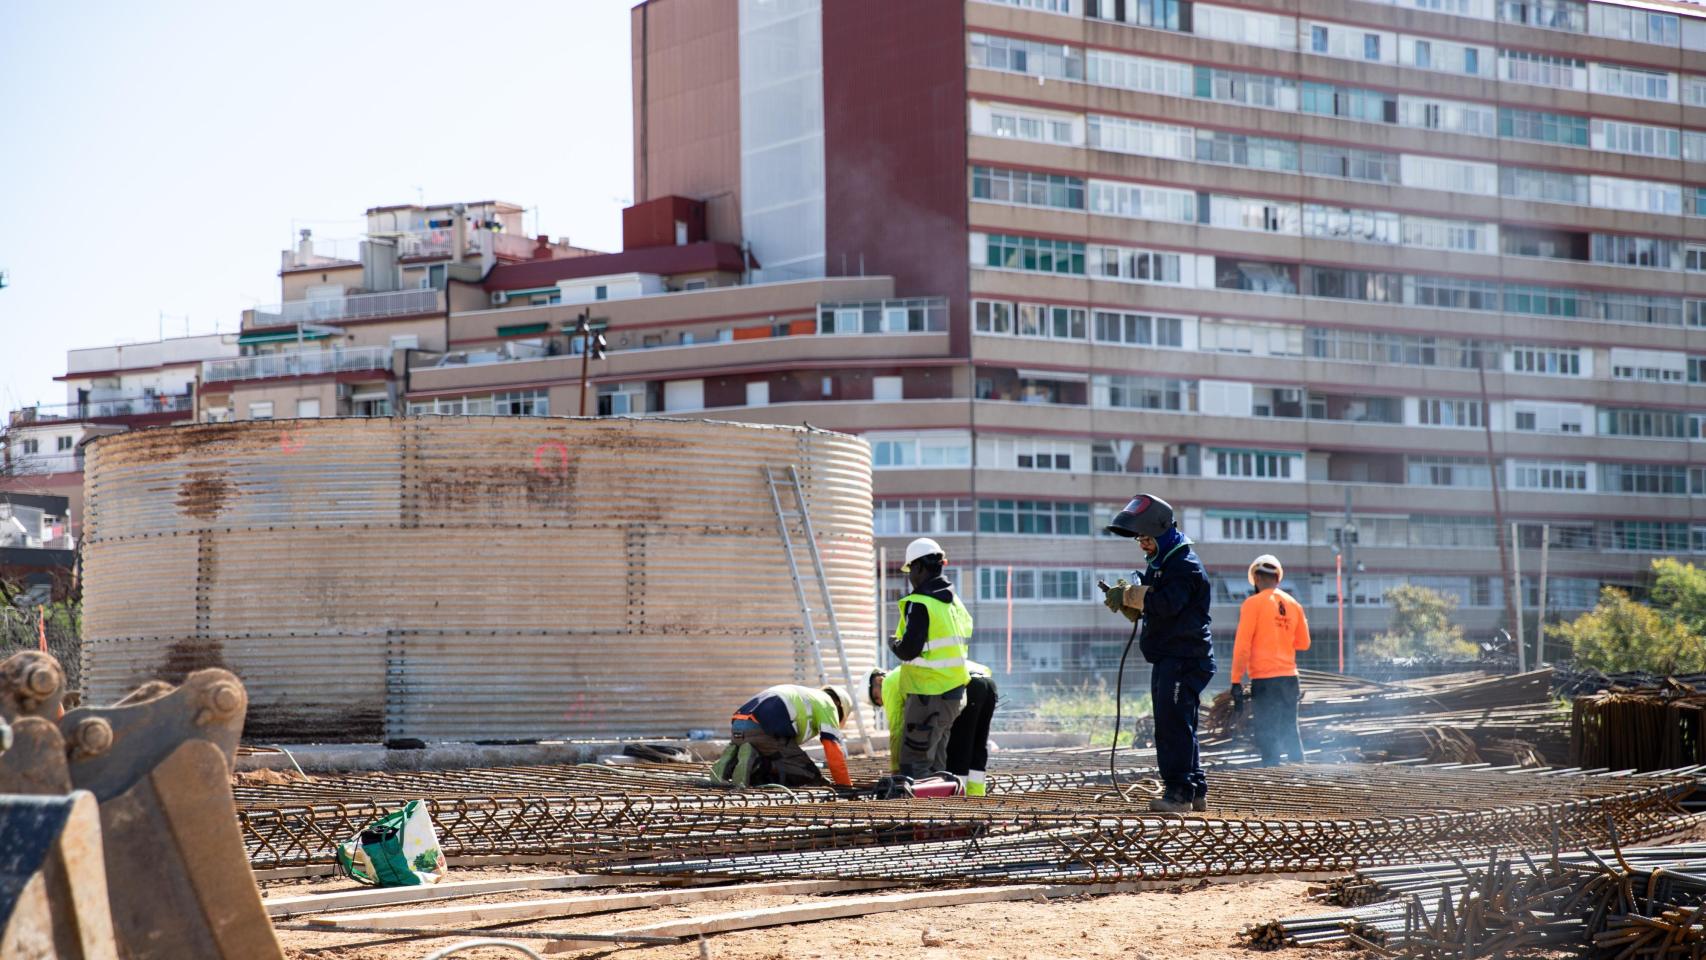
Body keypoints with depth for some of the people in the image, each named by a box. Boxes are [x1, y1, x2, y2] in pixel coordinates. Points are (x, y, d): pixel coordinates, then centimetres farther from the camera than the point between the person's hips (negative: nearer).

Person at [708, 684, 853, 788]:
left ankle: (732, 763, -3)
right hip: (765, 731, -8)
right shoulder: (827, 703, 17)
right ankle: (754, 763, -19)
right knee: (811, 778, -3)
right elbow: (833, 746, 7)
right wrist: (846, 785, 14)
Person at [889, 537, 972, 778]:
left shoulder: (919, 603, -14)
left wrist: (894, 645, 1)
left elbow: (909, 650, -21)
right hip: (954, 694, 9)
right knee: (936, 765, 16)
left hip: (927, 696, -9)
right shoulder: (956, 604, 14)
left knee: (914, 767, -6)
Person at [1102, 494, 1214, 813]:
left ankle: (1178, 792, -13)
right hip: (1166, 660, 10)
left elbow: (1166, 604, -27)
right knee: (1175, 725, 13)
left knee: (1173, 724, -13)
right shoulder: (1158, 564, 19)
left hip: (1186, 658, -10)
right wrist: (1126, 601, 0)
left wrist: (1130, 594, -15)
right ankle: (1195, 791, 19)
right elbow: (1145, 609, 21)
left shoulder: (1184, 565, -14)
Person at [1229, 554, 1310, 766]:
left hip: (1264, 678, -5)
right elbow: (1303, 643, 16)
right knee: (1290, 731, 15)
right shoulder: (1293, 605, 9)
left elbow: (1242, 645, -10)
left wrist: (1236, 681, -8)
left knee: (1267, 734, -3)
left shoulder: (1253, 603, -7)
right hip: (1289, 677, 5)